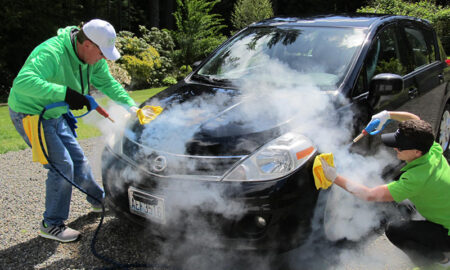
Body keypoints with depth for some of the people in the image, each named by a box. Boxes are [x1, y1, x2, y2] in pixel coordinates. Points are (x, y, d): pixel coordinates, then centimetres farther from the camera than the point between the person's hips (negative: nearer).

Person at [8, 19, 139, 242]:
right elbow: (23, 82, -44)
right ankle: (51, 224, 4)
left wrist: (130, 106, -3)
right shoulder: (52, 52, -32)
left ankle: (99, 200, 36)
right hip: (29, 115, -8)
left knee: (78, 159, 14)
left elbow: (107, 83, 8)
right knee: (62, 165, -12)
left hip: (54, 115, 8)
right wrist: (66, 93, -48)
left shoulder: (93, 58, -6)